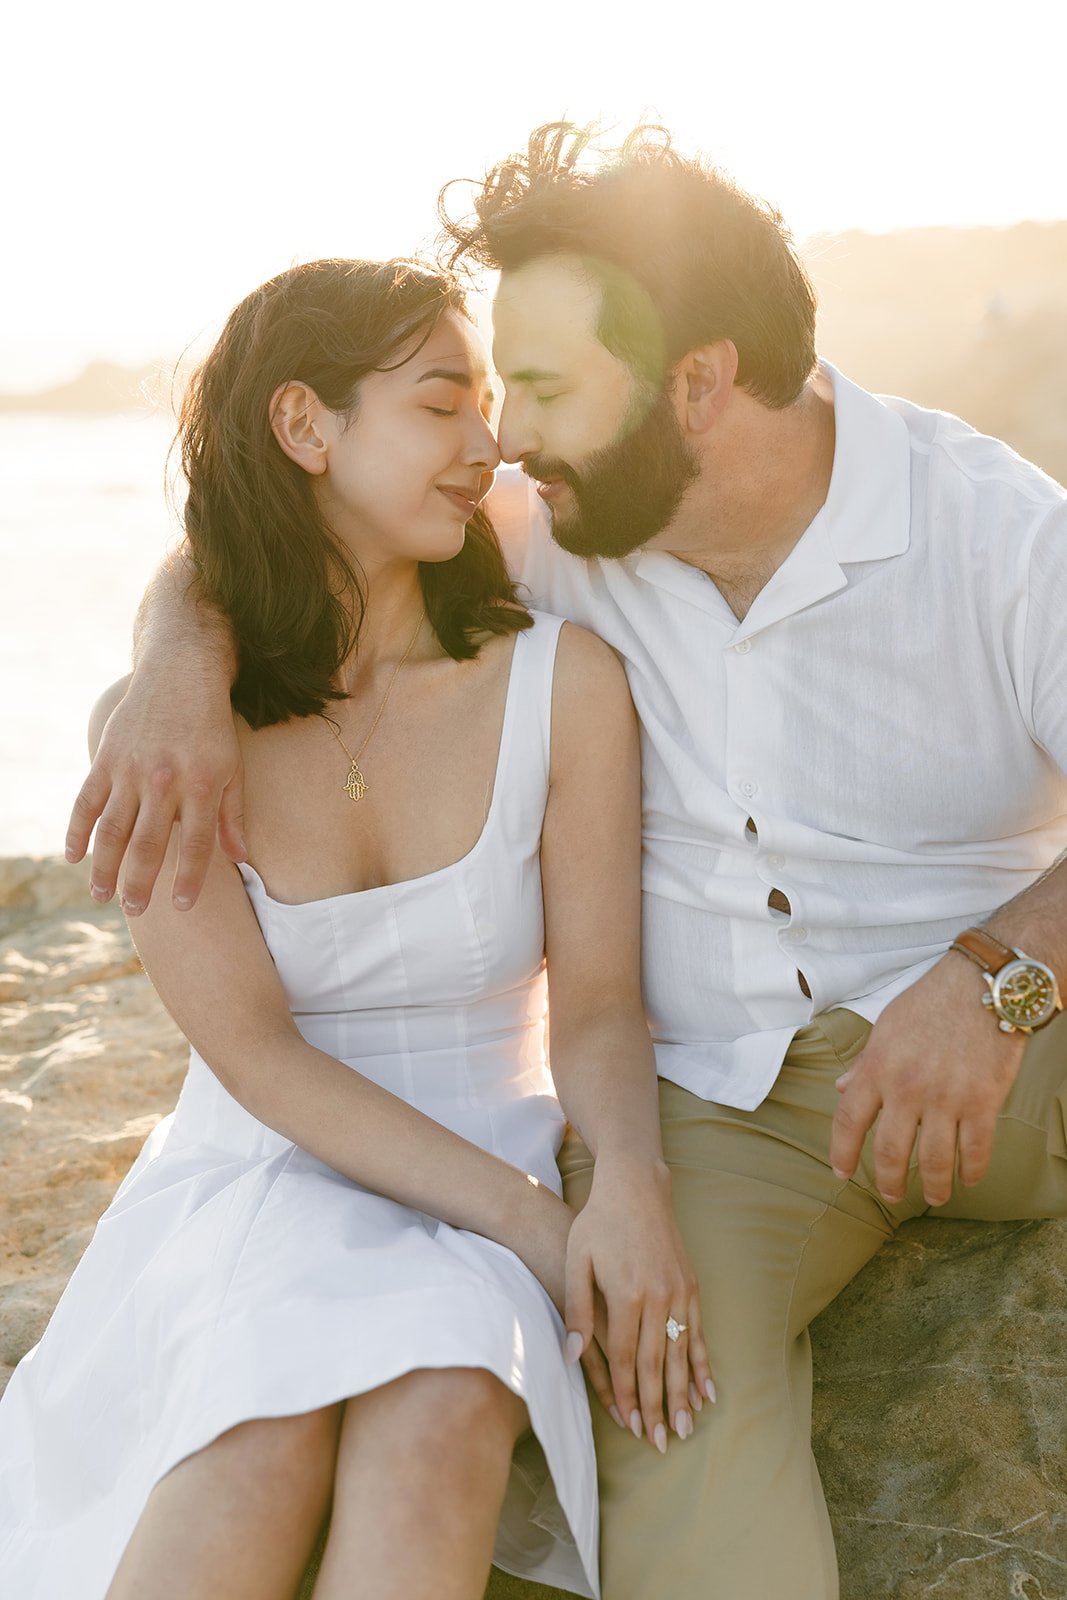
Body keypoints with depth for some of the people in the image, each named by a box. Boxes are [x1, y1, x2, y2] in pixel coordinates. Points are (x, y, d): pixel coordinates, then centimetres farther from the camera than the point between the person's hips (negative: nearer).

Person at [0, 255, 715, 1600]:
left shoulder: (562, 681, -6)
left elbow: (596, 1004, -4)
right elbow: (256, 1053, -11)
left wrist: (631, 1181, -26)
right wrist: (530, 1216, -19)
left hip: (489, 1169, 1)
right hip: (256, 1175, 0)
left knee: (440, 1405, -33)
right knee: (268, 1426, -33)